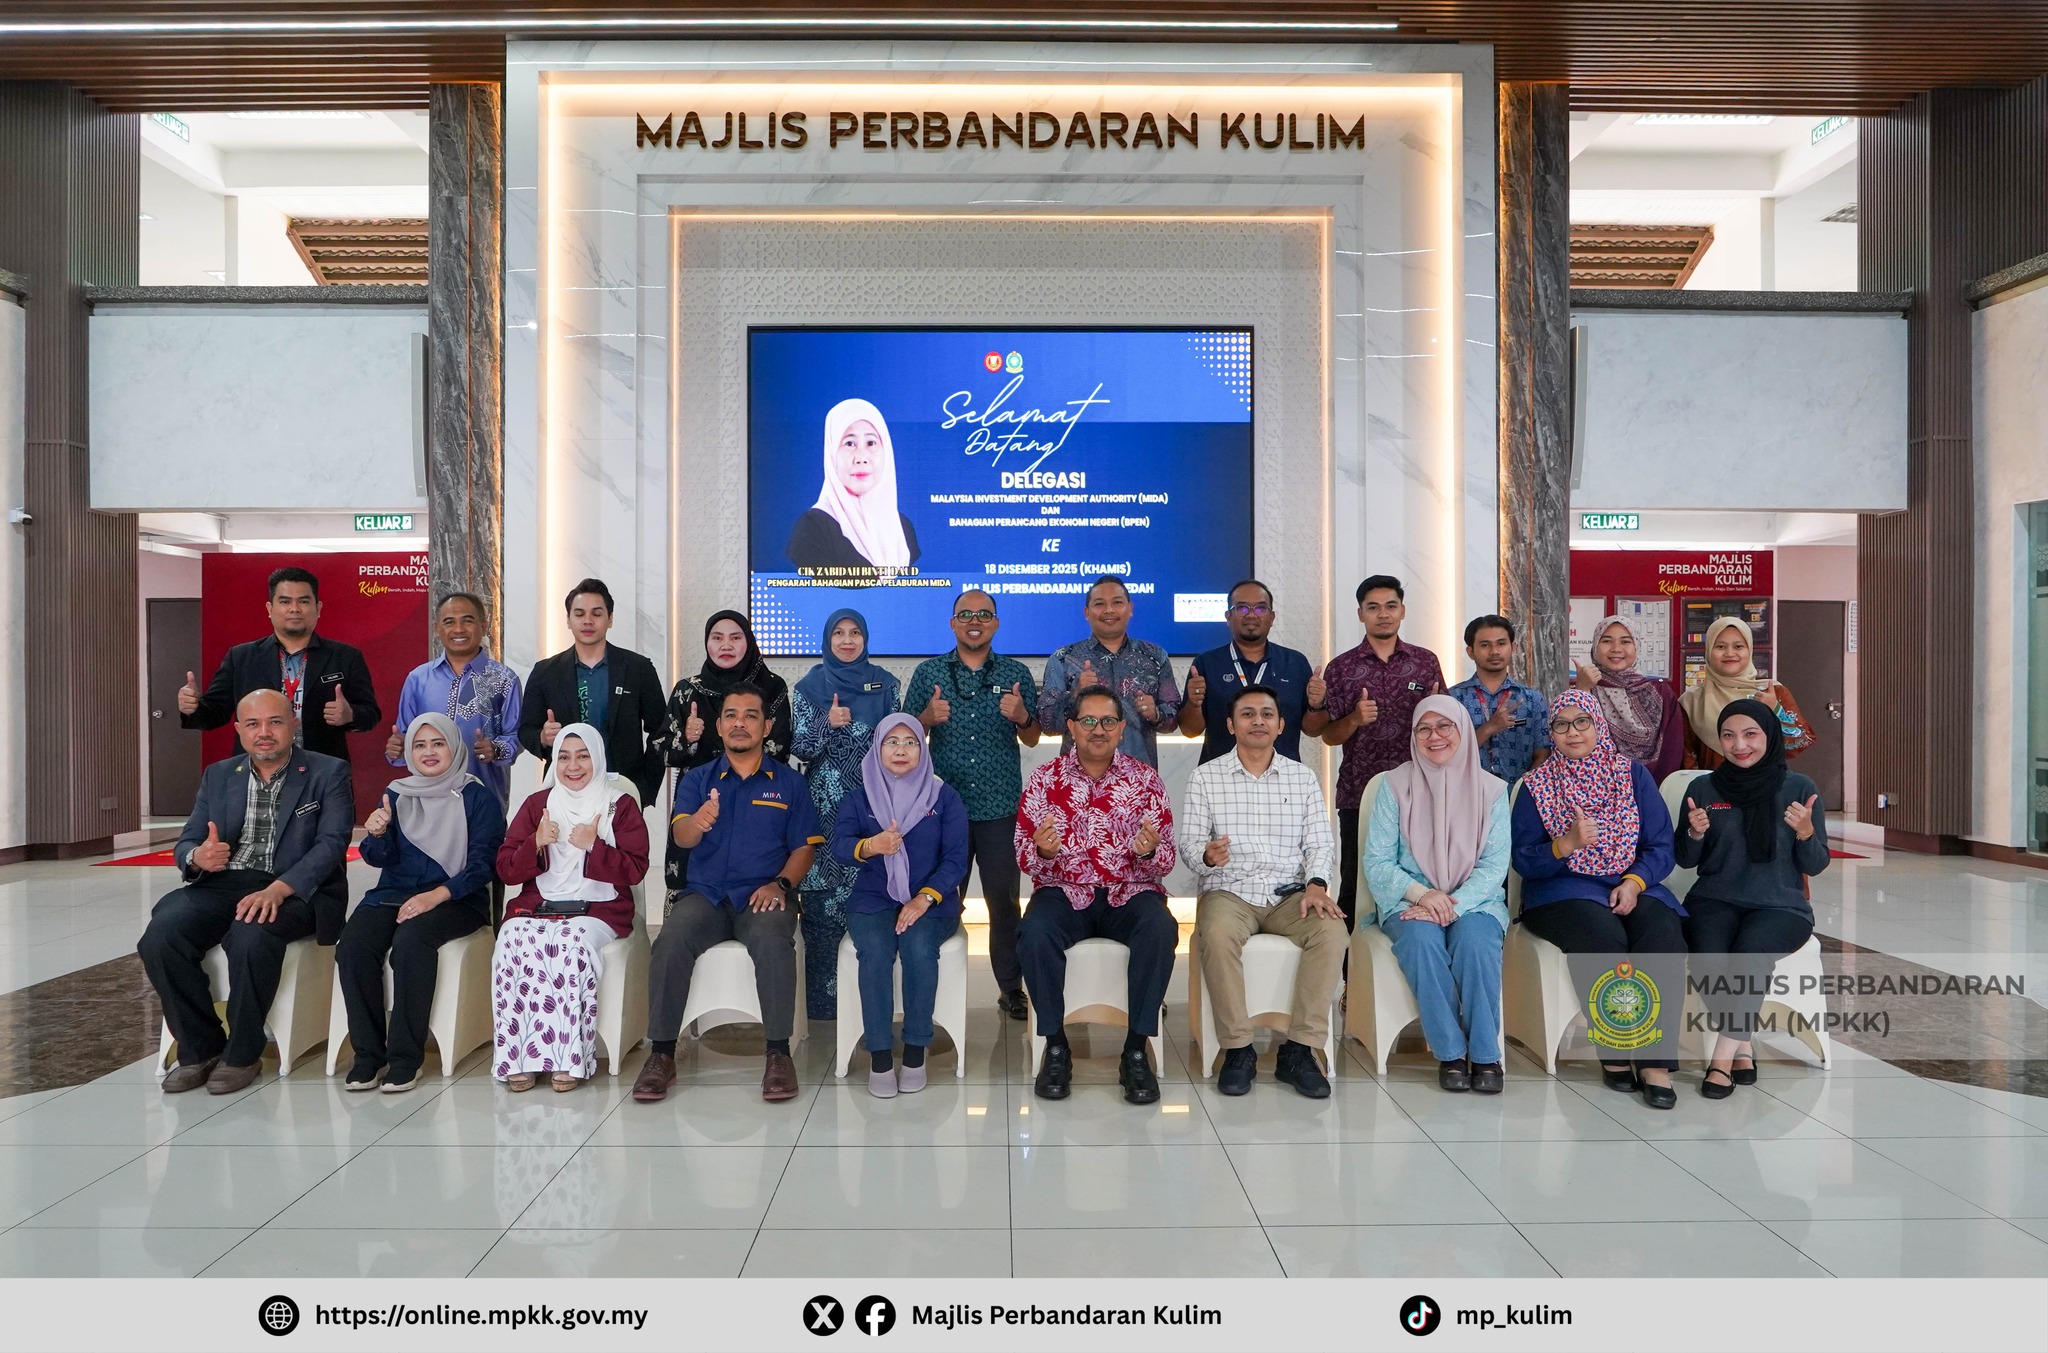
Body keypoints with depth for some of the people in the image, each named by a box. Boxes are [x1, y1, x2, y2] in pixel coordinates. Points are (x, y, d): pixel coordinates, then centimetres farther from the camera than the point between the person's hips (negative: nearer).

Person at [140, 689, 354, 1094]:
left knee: (250, 936, -35)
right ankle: (199, 1049, -3)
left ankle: (241, 1054, -12)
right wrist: (198, 858, -14)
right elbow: (185, 845, 13)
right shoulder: (217, 776, 17)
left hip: (294, 891, -4)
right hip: (221, 884, 5)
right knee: (159, 937, -23)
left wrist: (278, 889, -26)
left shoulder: (329, 773, 1)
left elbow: (331, 844, -10)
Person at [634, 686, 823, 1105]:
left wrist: (781, 884, -13)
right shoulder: (697, 780, 13)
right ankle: (662, 1054, -17)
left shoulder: (789, 782, 11)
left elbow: (805, 848, 7)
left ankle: (779, 1052, -24)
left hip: (763, 896, -1)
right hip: (706, 894, 2)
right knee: (671, 941, -29)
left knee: (773, 940, -34)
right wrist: (697, 822, -30)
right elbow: (681, 837, -5)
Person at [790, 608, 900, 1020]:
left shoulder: (884, 684, 8)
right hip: (824, 807, -1)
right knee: (821, 905, -3)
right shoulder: (811, 686, 5)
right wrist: (828, 723, -16)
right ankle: (821, 1005, 5)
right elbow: (800, 749, 1)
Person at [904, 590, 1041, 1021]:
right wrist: (928, 717, -12)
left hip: (1000, 807, 0)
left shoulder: (1016, 674, 7)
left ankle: (1011, 986, 14)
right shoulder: (928, 673, 7)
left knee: (1004, 898, 1)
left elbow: (1032, 739, 10)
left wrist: (1021, 717, -12)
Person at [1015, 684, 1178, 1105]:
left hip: (1130, 892, 0)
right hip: (1064, 891, 0)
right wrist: (1042, 851, -23)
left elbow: (1165, 863, 2)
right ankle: (1056, 1047, -12)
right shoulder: (1044, 779, 4)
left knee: (1160, 929, -32)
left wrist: (1149, 852, -22)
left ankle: (1136, 1051, -18)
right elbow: (1025, 860, 1)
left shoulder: (1145, 779, 4)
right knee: (1034, 934, -32)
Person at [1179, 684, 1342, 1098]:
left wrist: (1316, 883, -13)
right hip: (1228, 890, -2)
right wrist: (1206, 855, -24)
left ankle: (1299, 1050, -19)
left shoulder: (1303, 777, 12)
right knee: (1217, 935, -35)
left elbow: (1319, 842, 8)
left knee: (1332, 930, -28)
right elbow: (1188, 840, 0)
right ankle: (1237, 1049, -20)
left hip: (1289, 893, 2)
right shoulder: (1207, 776, 6)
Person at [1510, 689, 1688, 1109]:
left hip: (1634, 886, 2)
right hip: (1563, 891, -2)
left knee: (1664, 936, -30)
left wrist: (1634, 882, -13)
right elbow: (1523, 860, 0)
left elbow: (1661, 846, 6)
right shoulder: (1537, 785, 7)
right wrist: (1566, 844, -18)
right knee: (1605, 938, -33)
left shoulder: (1633, 774, 12)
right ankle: (1614, 1054, -16)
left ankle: (1655, 1061, -25)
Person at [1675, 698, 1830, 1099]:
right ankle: (1741, 1046, -7)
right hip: (1714, 900, 1)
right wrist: (1695, 833, -12)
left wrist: (1806, 831, -16)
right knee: (1707, 959, -31)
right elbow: (1685, 861, 10)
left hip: (1780, 904, -1)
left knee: (1751, 952, -34)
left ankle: (1723, 1055, -21)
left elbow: (1815, 866, 4)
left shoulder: (1800, 788, 3)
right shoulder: (1703, 788, 5)